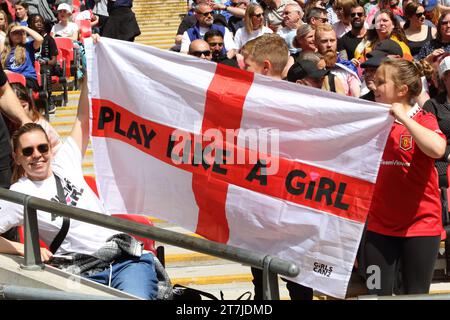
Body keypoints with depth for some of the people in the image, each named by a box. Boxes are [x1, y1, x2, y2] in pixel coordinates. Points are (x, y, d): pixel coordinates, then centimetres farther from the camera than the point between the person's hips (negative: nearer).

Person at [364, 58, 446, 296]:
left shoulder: (423, 120, -8)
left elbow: (437, 149, -30)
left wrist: (404, 118, -26)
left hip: (420, 224, -4)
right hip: (379, 225, 5)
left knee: (416, 295, 7)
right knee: (377, 294, 8)